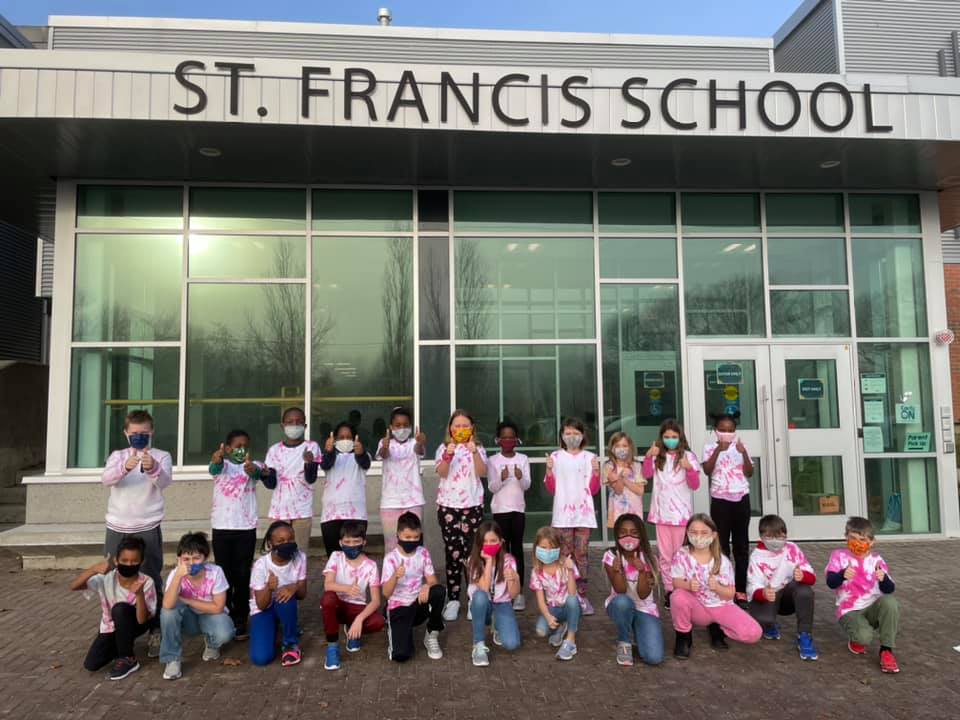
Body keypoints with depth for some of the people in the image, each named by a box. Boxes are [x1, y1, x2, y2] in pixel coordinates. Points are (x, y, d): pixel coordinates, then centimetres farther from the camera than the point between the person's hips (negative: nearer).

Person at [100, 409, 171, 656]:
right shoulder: (118, 455, 6)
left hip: (147, 529, -3)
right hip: (117, 529, 3)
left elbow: (165, 481, -20)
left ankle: (156, 632, 8)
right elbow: (107, 479, -14)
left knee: (151, 580, -1)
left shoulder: (161, 456, 0)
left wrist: (153, 469, -43)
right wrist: (124, 467, -36)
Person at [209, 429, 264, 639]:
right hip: (222, 527, 0)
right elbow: (215, 468, -25)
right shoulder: (222, 464, 1)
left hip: (246, 528, 0)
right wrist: (216, 460, -51)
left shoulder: (253, 465, 1)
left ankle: (240, 620, 14)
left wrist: (252, 469, -51)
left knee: (242, 575, 5)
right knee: (224, 574, 8)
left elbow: (257, 472, -24)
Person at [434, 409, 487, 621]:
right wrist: (448, 455, -26)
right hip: (448, 505, 0)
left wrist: (474, 452, -22)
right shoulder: (444, 448, 6)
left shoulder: (478, 449, 7)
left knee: (470, 551, -3)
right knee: (452, 552, 0)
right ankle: (453, 600, 7)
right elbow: (441, 473, -9)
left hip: (472, 505, 0)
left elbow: (482, 473, -9)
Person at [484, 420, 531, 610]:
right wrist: (502, 479, -25)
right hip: (500, 509, -1)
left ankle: (519, 592, 5)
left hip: (518, 508, 1)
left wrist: (520, 477, -25)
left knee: (517, 548, 2)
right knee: (503, 548, 2)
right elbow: (492, 487, -5)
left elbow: (527, 486, -3)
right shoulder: (492, 460, 0)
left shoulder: (523, 459, 3)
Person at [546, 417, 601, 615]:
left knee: (581, 554, 3)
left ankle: (582, 595, 11)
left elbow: (593, 490, 6)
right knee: (564, 555, 1)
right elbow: (551, 489, 5)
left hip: (584, 513, 1)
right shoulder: (555, 457, 4)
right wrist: (549, 470, -10)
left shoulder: (589, 457, 6)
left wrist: (596, 472, -9)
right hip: (563, 513, 0)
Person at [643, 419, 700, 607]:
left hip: (681, 512, -3)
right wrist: (649, 457, -21)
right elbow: (647, 475, -7)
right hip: (662, 512, 3)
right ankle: (669, 589, 18)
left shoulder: (688, 456, -3)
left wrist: (689, 469, -24)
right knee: (665, 554, 8)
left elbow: (695, 486, -6)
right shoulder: (657, 456, 5)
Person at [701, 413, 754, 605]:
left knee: (741, 545, 6)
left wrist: (744, 453, -16)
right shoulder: (710, 447, 1)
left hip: (741, 499, 2)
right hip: (720, 500, -2)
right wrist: (718, 450, -23)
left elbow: (749, 473, -1)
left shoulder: (741, 446, 6)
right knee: (721, 545, 1)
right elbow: (707, 470, -14)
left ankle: (741, 590, 13)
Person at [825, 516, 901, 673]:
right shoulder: (839, 556, -3)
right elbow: (831, 583, -18)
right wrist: (843, 575, -41)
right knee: (865, 637, -32)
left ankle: (886, 650, -17)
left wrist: (884, 579, -33)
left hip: (873, 608, 2)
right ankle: (856, 639, 9)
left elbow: (889, 590, -9)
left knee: (890, 601, -31)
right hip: (850, 611, -2)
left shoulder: (876, 559, 3)